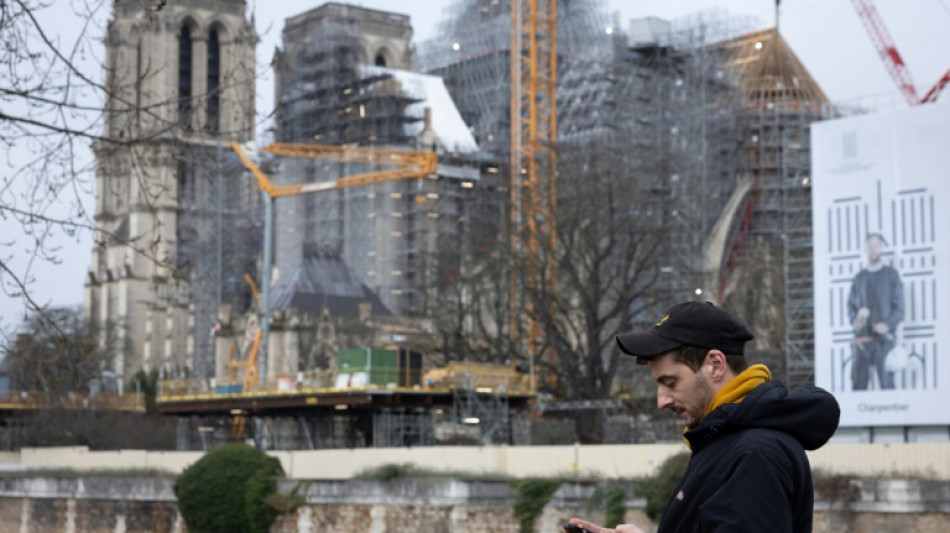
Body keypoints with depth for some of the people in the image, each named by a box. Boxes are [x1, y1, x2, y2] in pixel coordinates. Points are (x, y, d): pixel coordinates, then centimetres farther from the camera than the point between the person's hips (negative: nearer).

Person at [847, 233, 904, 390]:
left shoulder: (891, 275, 6)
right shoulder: (859, 278, 16)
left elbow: (899, 308, 1)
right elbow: (851, 306, 17)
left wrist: (888, 325, -16)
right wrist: (854, 321, -4)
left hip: (883, 338, -3)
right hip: (861, 337, 3)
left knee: (887, 383, -7)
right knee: (858, 382, -1)